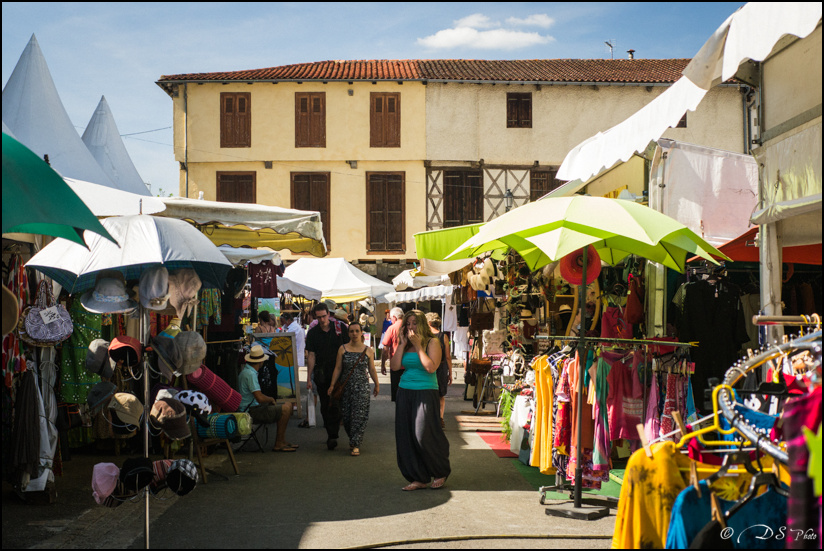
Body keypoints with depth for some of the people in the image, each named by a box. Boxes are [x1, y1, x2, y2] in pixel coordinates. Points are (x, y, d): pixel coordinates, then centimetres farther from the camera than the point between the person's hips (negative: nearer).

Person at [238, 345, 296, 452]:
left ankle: (282, 441, 15)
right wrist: (271, 399, -7)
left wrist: (271, 399, 11)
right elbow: (260, 398, -27)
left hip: (252, 408, 11)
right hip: (251, 411, -11)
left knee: (288, 406, 14)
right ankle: (278, 444, -11)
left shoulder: (245, 370, 13)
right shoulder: (250, 374, -21)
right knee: (285, 409, -19)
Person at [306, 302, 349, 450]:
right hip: (321, 374, 2)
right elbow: (311, 356, 3)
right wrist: (309, 378, 0)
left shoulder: (340, 328, -2)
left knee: (335, 404, -9)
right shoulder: (313, 333, 2)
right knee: (325, 406, 3)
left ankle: (332, 436, -3)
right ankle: (332, 434, 13)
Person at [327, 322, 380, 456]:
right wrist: (332, 385, 0)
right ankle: (352, 438, 25)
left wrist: (377, 385, 14)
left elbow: (372, 370, 10)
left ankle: (356, 445, -4)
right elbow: (338, 368, 4)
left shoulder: (368, 350, 3)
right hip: (345, 387, 1)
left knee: (359, 416, -7)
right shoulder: (343, 349, 3)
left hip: (362, 387, -1)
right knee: (346, 415, 2)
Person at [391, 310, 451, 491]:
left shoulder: (432, 342, -4)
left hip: (426, 392, -6)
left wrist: (418, 345, -14)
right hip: (405, 392, 6)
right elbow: (394, 366, 1)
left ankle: (441, 473, 15)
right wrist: (402, 344, -4)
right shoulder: (404, 344, 11)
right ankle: (419, 478, 11)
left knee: (424, 436, -7)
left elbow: (431, 367, -17)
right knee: (406, 436, 3)